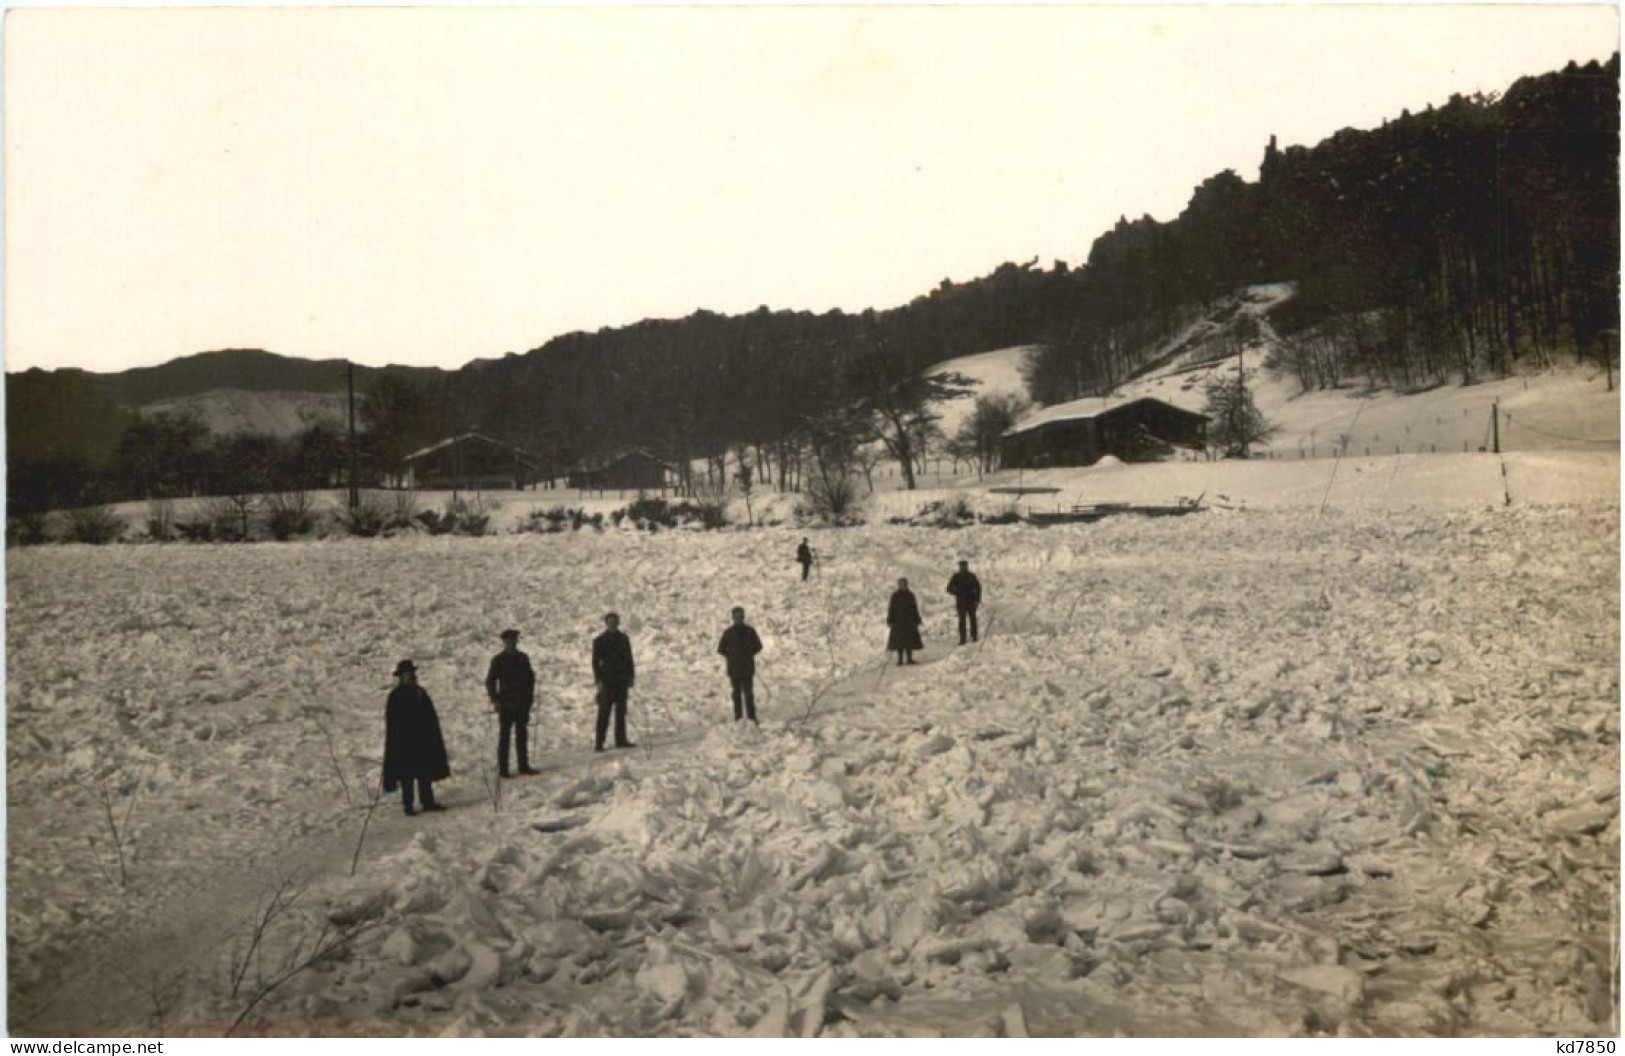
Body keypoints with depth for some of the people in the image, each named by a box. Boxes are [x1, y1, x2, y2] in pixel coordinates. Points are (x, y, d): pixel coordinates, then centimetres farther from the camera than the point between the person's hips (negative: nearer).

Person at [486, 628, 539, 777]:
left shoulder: (523, 658, 10)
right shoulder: (498, 660, -3)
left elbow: (530, 677, 17)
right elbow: (490, 681, -2)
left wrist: (530, 696, 8)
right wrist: (495, 700, -9)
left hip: (522, 703, 4)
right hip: (506, 705, -4)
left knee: (522, 735, 9)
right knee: (505, 736, 0)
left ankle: (524, 766, 16)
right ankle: (502, 768, 4)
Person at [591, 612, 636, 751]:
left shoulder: (623, 639, 10)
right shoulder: (599, 641, -1)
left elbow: (629, 659, 13)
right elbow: (595, 662, -4)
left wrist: (631, 676, 7)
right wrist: (598, 680, -11)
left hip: (622, 680, 4)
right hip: (607, 681, -4)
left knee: (621, 711, 8)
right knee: (604, 712, -6)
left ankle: (621, 740, 15)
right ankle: (599, 743, -5)